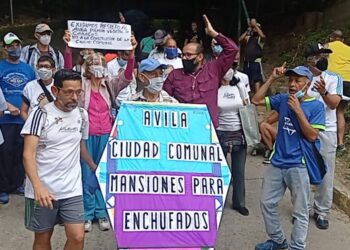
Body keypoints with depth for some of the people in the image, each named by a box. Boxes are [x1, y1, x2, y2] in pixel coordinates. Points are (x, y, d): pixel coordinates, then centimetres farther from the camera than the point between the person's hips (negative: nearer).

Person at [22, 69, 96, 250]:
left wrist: (93, 166, 33)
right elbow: (28, 154, -17)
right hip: (41, 190, -3)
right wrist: (38, 186, -32)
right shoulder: (41, 114, -10)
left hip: (72, 189, 3)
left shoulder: (82, 114, 4)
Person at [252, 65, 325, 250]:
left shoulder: (316, 106, -7)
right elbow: (256, 100, 3)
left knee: (300, 212, 5)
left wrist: (298, 110, -19)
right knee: (267, 203, 15)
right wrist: (272, 78, -2)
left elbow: (312, 136, -14)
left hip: (299, 166, -5)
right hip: (277, 163, 5)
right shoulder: (282, 100, 5)